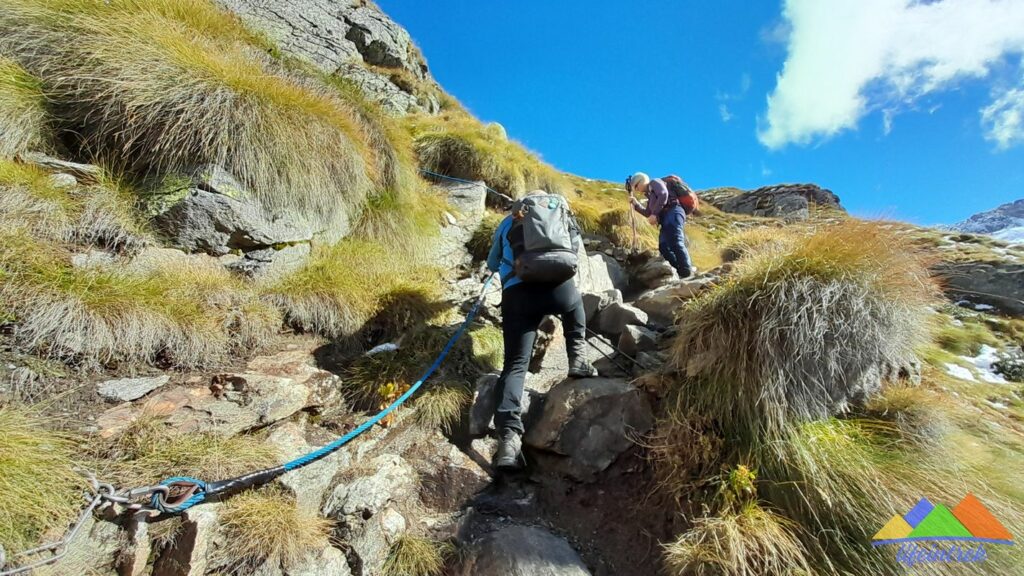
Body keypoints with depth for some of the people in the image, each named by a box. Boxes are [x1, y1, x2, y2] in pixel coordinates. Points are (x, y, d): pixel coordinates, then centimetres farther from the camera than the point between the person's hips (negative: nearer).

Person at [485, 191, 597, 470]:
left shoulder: (509, 221, 27)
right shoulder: (560, 211, 27)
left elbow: (492, 264, 38)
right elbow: (576, 245, 42)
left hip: (516, 294, 0)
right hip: (560, 286, 1)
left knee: (515, 364, 2)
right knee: (574, 302, 36)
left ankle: (509, 437, -13)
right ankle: (578, 360, 25)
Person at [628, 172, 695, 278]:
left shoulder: (654, 182, 11)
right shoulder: (651, 196, 36)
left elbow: (663, 195, -9)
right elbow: (648, 213, 38)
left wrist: (655, 214, -12)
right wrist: (636, 203, 30)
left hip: (673, 212, -9)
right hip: (666, 217, 9)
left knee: (675, 242, -25)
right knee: (663, 247, -7)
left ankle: (688, 273, -34)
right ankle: (682, 272, -17)